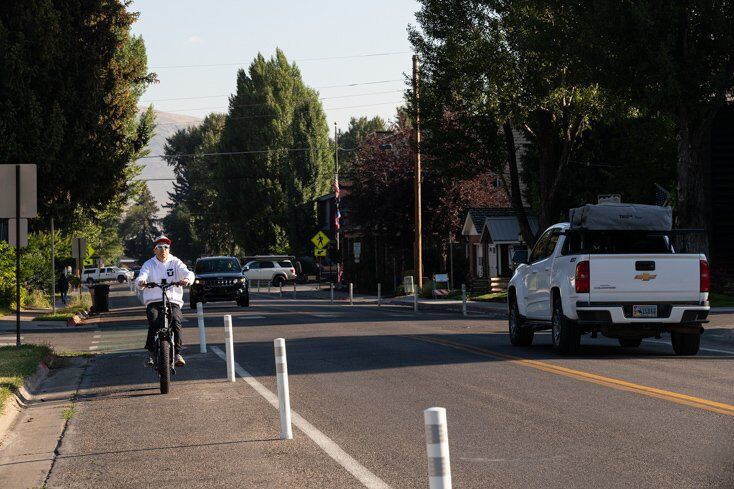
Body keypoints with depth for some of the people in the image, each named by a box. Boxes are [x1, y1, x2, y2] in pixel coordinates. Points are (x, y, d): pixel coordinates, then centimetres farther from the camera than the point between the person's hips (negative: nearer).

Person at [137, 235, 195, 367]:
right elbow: (142, 276, -7)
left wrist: (187, 279, -32)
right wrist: (141, 281, -33)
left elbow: (187, 272, -6)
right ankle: (151, 353, -17)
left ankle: (177, 353, -20)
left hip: (173, 301, 0)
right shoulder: (149, 264, 12)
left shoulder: (175, 263, 10)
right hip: (153, 302, 0)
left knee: (176, 321, -28)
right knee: (154, 322, -28)